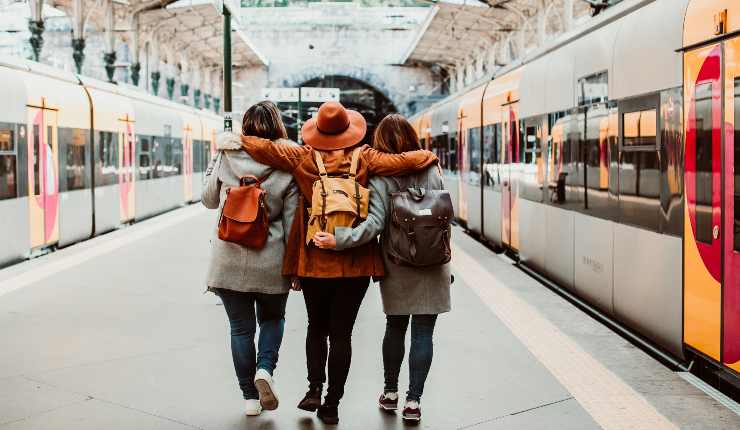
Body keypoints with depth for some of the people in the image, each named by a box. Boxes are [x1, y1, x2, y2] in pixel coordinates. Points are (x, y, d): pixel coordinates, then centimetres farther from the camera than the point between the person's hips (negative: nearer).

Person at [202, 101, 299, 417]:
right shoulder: (287, 168, -7)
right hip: (270, 263, -1)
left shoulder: (226, 159, -3)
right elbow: (292, 223, -5)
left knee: (241, 327, 12)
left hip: (229, 260, 1)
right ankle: (265, 369, -1)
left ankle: (250, 397, 15)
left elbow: (209, 201, 12)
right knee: (272, 318, 22)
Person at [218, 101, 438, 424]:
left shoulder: (304, 158, -5)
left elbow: (268, 150, -12)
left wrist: (236, 140, 5)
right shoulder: (364, 159, -6)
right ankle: (332, 404, 8)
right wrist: (428, 155, 11)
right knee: (341, 331, 7)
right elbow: (404, 162, -9)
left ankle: (314, 388, 5)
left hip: (313, 260, 0)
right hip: (355, 263, 0)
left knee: (317, 326, 19)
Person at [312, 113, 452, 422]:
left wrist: (338, 240, -26)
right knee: (422, 333, 4)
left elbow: (374, 223, -22)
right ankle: (413, 400, 2)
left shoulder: (381, 178, -10)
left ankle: (390, 392, 25)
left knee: (395, 328, 17)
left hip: (396, 269, 0)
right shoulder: (432, 172, 0)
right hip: (431, 269, 1)